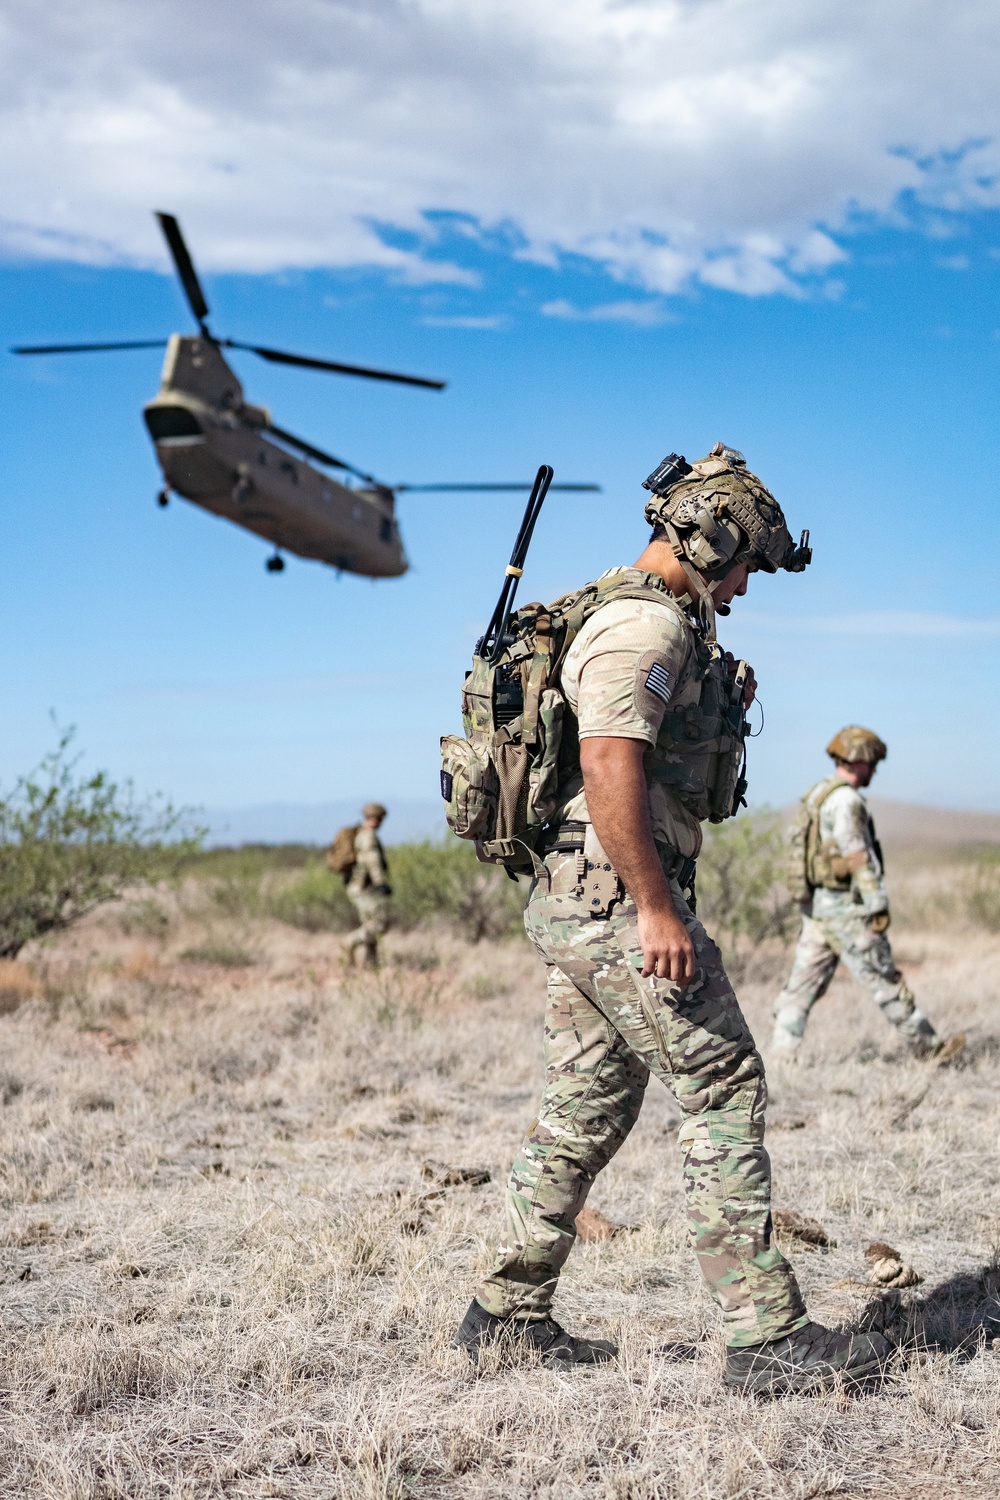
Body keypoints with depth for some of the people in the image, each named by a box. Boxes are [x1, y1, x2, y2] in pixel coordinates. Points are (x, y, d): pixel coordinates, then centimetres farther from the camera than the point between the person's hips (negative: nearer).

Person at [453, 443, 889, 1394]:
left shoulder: (629, 617, 20)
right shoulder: (649, 623, -14)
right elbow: (609, 765, -26)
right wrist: (658, 908, -27)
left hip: (575, 903, 10)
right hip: (620, 903, -10)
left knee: (584, 1111, 14)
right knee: (725, 1097, -5)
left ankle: (508, 1314, 20)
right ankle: (767, 1335, 0)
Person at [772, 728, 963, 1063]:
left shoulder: (818, 795, 16)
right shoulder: (846, 800, -15)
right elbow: (859, 858, -19)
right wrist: (878, 905, -17)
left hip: (816, 903, 9)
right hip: (845, 906, -9)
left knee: (804, 982, 6)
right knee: (884, 980, 0)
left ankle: (782, 1053, 4)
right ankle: (927, 1047, 8)